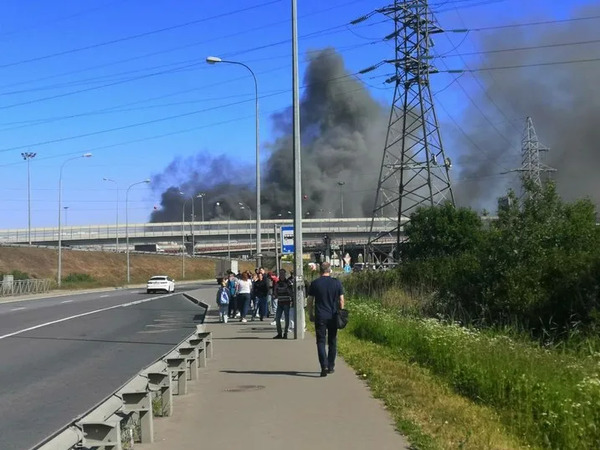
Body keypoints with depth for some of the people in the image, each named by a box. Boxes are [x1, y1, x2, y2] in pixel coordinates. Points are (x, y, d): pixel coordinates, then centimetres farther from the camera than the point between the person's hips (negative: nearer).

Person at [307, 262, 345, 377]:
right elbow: (341, 300, 1)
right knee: (332, 342, 13)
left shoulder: (315, 284, -2)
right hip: (333, 317, 2)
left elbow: (310, 301, 1)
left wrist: (310, 315, 12)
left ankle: (324, 366, -15)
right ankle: (331, 367, 19)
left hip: (320, 317, -1)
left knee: (321, 342, 0)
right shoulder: (337, 283, 0)